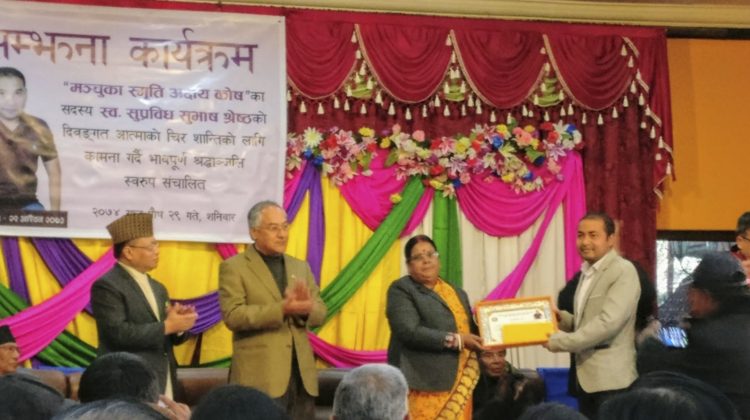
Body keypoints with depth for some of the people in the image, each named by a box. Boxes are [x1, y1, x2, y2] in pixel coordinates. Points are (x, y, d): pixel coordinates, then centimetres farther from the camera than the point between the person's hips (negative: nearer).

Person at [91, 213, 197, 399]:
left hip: (163, 385, 8)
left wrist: (180, 324, -5)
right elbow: (118, 332, -20)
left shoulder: (158, 288, 18)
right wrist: (167, 326, -17)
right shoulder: (107, 286, -8)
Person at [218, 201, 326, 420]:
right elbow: (232, 315, -13)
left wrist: (306, 308, -13)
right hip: (260, 375, -6)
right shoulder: (234, 267, -1)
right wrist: (281, 309, -23)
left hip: (301, 373, 6)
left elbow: (320, 313, 11)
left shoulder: (300, 267, 17)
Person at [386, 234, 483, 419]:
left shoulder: (457, 293, 22)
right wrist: (456, 340, -15)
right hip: (424, 382, -6)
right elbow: (409, 332, -14)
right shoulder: (401, 290, -1)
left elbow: (471, 331, 23)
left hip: (460, 384, 6)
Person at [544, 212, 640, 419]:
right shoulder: (587, 272, 15)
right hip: (586, 375, 8)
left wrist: (561, 341, -18)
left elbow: (608, 322, -22)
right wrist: (562, 318, 2)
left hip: (611, 378, -8)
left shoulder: (623, 271, -12)